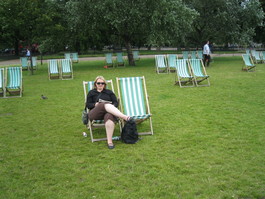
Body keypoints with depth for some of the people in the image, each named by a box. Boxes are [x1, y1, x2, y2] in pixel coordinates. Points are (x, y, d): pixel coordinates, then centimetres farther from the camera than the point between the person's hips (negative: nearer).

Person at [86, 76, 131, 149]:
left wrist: (112, 106, -7)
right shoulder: (91, 92, 27)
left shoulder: (109, 92, 28)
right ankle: (124, 117, -53)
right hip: (95, 114, -1)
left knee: (109, 116, -40)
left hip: (109, 111, 1)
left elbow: (116, 102, 17)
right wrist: (95, 104, -6)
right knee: (105, 105, -36)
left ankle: (109, 141, -46)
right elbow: (88, 105, 15)